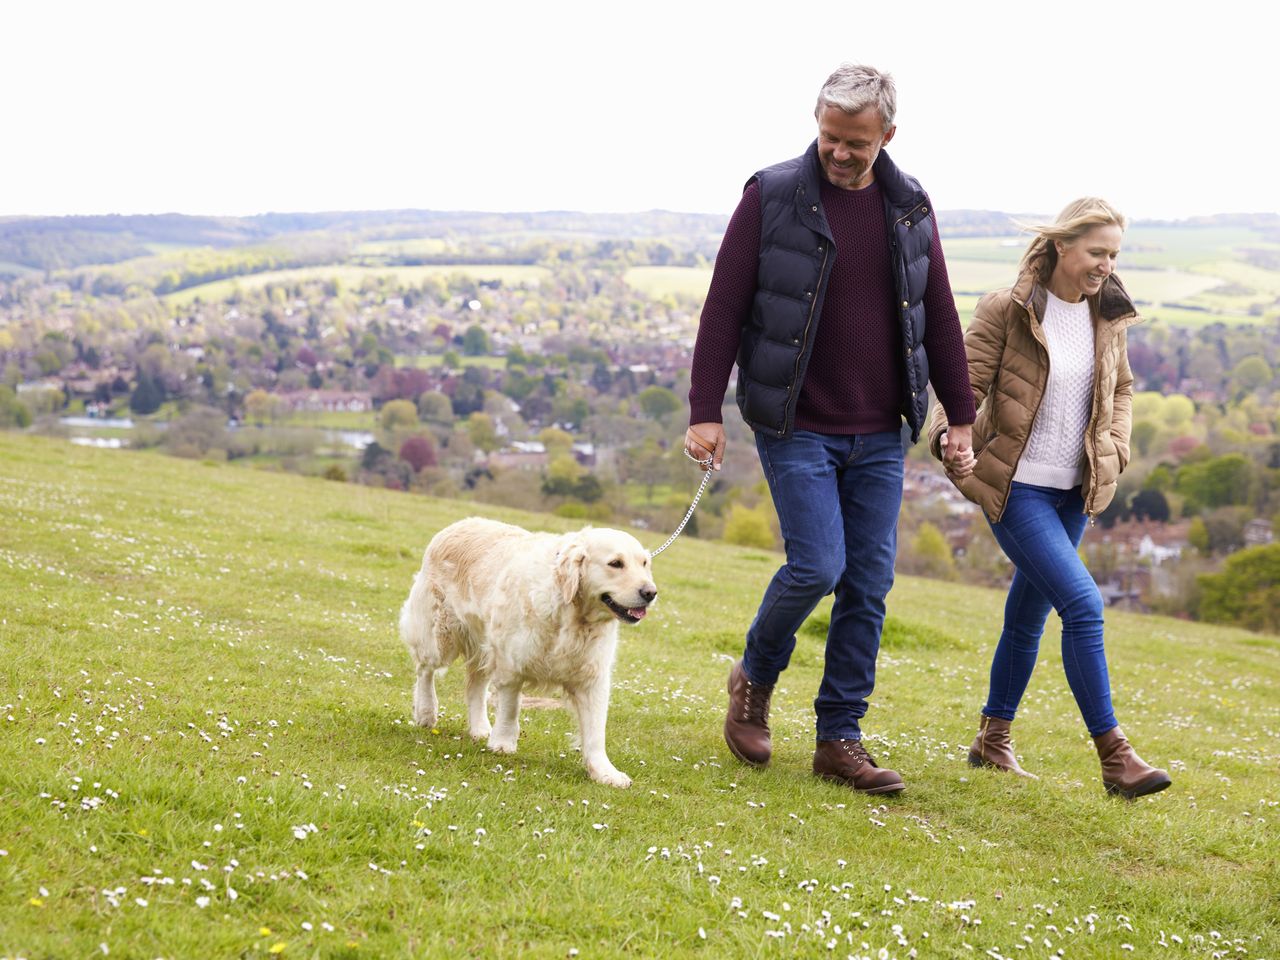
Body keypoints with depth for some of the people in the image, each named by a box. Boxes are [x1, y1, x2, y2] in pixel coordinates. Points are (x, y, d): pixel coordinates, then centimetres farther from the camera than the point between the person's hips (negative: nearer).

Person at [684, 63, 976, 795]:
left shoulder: (910, 208, 5)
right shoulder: (772, 198, -6)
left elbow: (940, 317, 11)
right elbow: (724, 310, -6)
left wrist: (961, 418, 10)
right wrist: (705, 412, -11)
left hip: (879, 435, 4)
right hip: (796, 427, -4)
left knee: (870, 584, 3)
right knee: (817, 565, -13)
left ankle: (841, 739, 13)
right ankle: (755, 677, 16)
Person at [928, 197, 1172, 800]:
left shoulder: (1107, 317, 7)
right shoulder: (1007, 310, -11)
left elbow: (1121, 388, 21)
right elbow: (966, 382, -10)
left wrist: (1115, 447, 5)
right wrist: (952, 439, -29)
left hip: (1074, 492, 6)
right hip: (1017, 486, -6)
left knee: (1029, 613, 14)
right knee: (1082, 604, -17)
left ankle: (993, 738, 29)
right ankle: (1113, 756, -12)